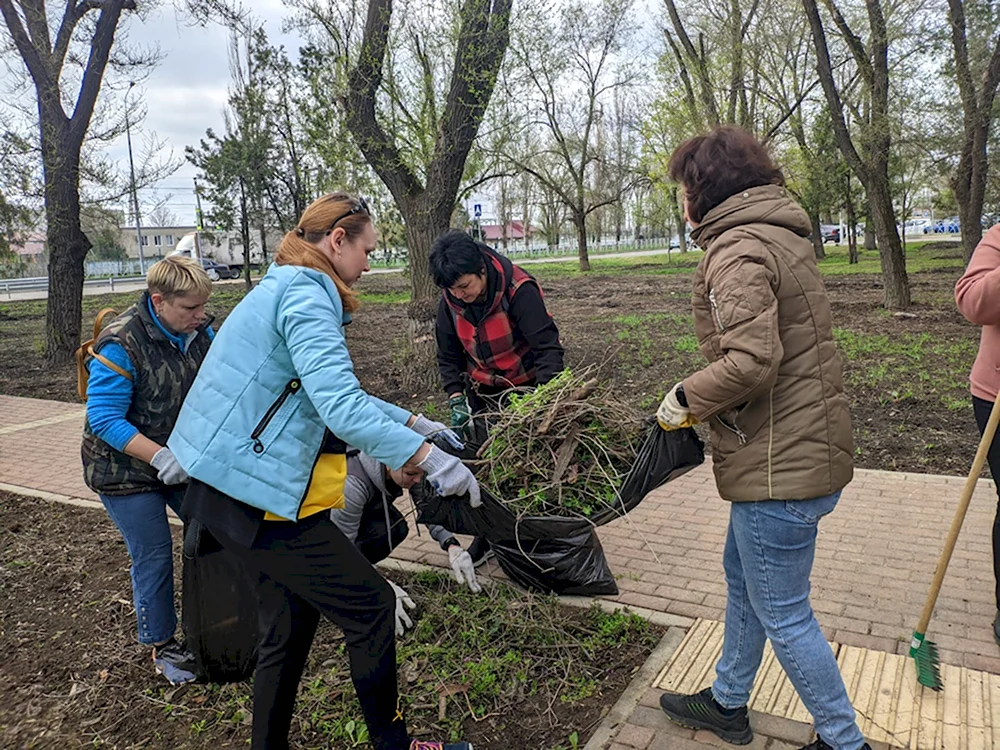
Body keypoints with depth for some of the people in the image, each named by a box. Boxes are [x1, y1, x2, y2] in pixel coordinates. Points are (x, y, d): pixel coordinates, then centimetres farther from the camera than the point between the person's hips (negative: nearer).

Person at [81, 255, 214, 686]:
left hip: (182, 460, 6)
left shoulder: (200, 331, -5)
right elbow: (105, 419, -25)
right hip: (125, 469, -6)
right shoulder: (120, 345, -25)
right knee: (154, 555, 0)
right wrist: (162, 458, -32)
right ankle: (162, 647, 21)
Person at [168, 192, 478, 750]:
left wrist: (413, 421, 17)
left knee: (290, 623, 21)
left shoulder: (285, 289, 16)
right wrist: (428, 459, -30)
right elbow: (341, 406, -31)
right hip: (260, 494, -10)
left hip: (230, 489, 10)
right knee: (372, 606, 1)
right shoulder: (306, 297, -17)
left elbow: (333, 392, 21)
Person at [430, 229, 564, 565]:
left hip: (526, 386, -4)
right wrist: (456, 400, -11)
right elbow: (448, 356, 2)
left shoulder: (518, 289, -26)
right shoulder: (450, 301, -10)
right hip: (484, 392, 4)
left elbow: (547, 346, -25)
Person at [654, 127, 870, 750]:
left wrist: (687, 398, -13)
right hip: (809, 445, 11)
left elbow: (751, 360, -30)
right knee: (742, 578, 23)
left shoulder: (738, 250, -19)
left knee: (782, 613, 6)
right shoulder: (783, 235, 13)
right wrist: (703, 396, 9)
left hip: (780, 466, -11)